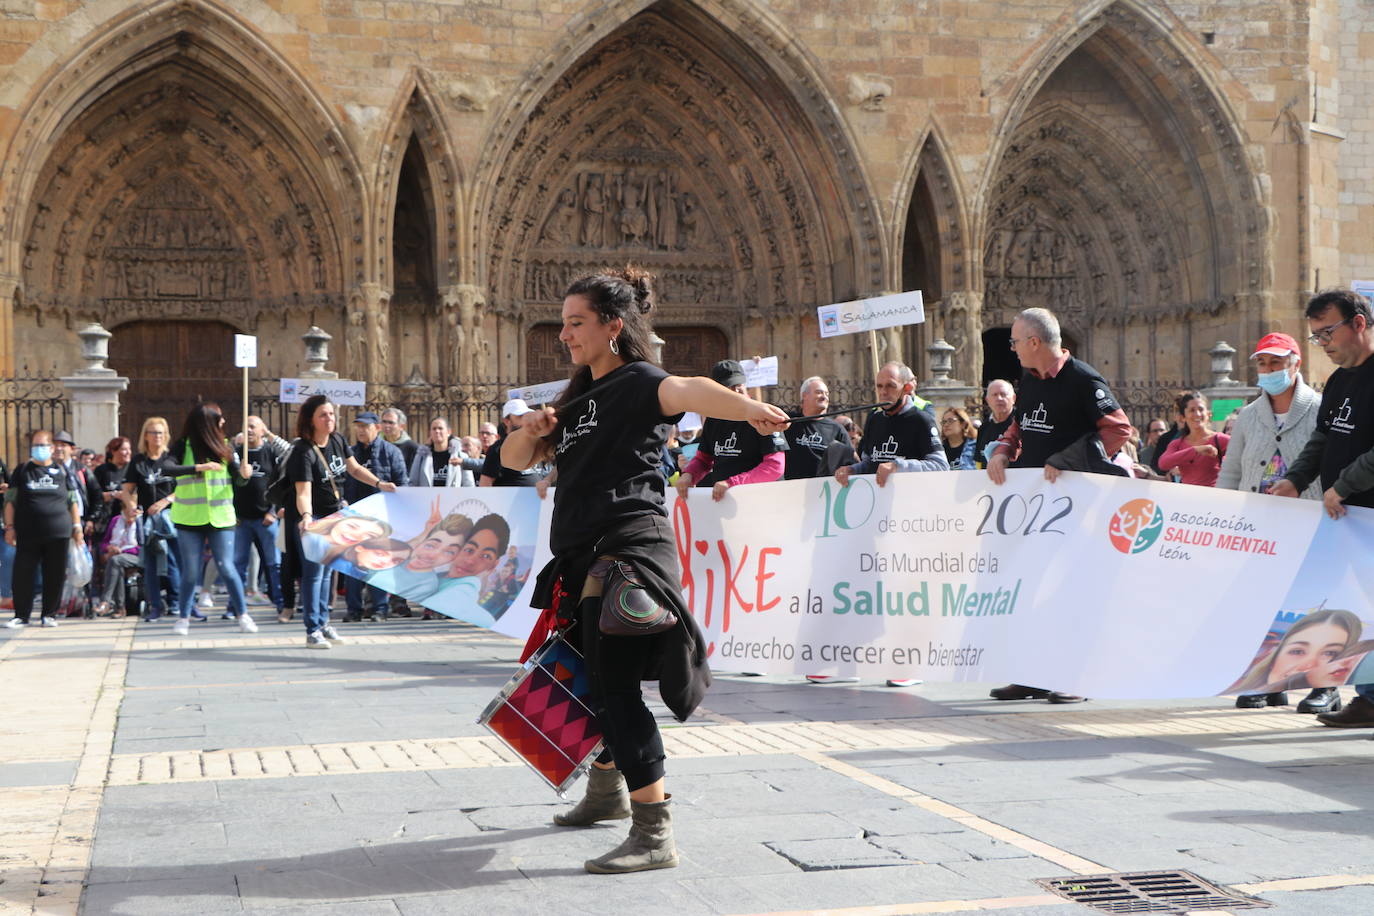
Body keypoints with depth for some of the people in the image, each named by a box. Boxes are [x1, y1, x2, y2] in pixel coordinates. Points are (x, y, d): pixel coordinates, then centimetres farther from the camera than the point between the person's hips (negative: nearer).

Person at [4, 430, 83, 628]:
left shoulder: (62, 472, 11)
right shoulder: (22, 471, 9)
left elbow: (73, 502, 13)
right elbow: (10, 501, 8)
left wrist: (77, 527, 7)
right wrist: (9, 527, 0)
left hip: (58, 534, 1)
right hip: (27, 535, 0)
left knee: (55, 576, 2)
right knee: (22, 575, -2)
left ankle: (50, 614, 13)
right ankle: (21, 615, 8)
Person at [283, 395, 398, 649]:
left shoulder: (337, 441, 0)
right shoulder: (303, 452, -23)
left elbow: (354, 468, 15)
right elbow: (303, 492, -31)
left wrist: (379, 483, 6)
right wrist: (306, 516, -48)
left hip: (333, 514, 8)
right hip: (310, 517, -7)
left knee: (326, 570, 15)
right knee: (313, 571, -7)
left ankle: (323, 622, 26)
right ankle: (312, 631, -3)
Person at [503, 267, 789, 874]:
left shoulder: (637, 384, -8)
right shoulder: (578, 401, 19)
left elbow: (687, 391, -31)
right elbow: (515, 460, 22)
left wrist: (749, 409, -52)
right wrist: (532, 431, -2)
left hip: (628, 551, -9)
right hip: (581, 557, 9)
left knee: (616, 687, -15)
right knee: (586, 681, 22)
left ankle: (654, 834, -14)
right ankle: (608, 791, 44)